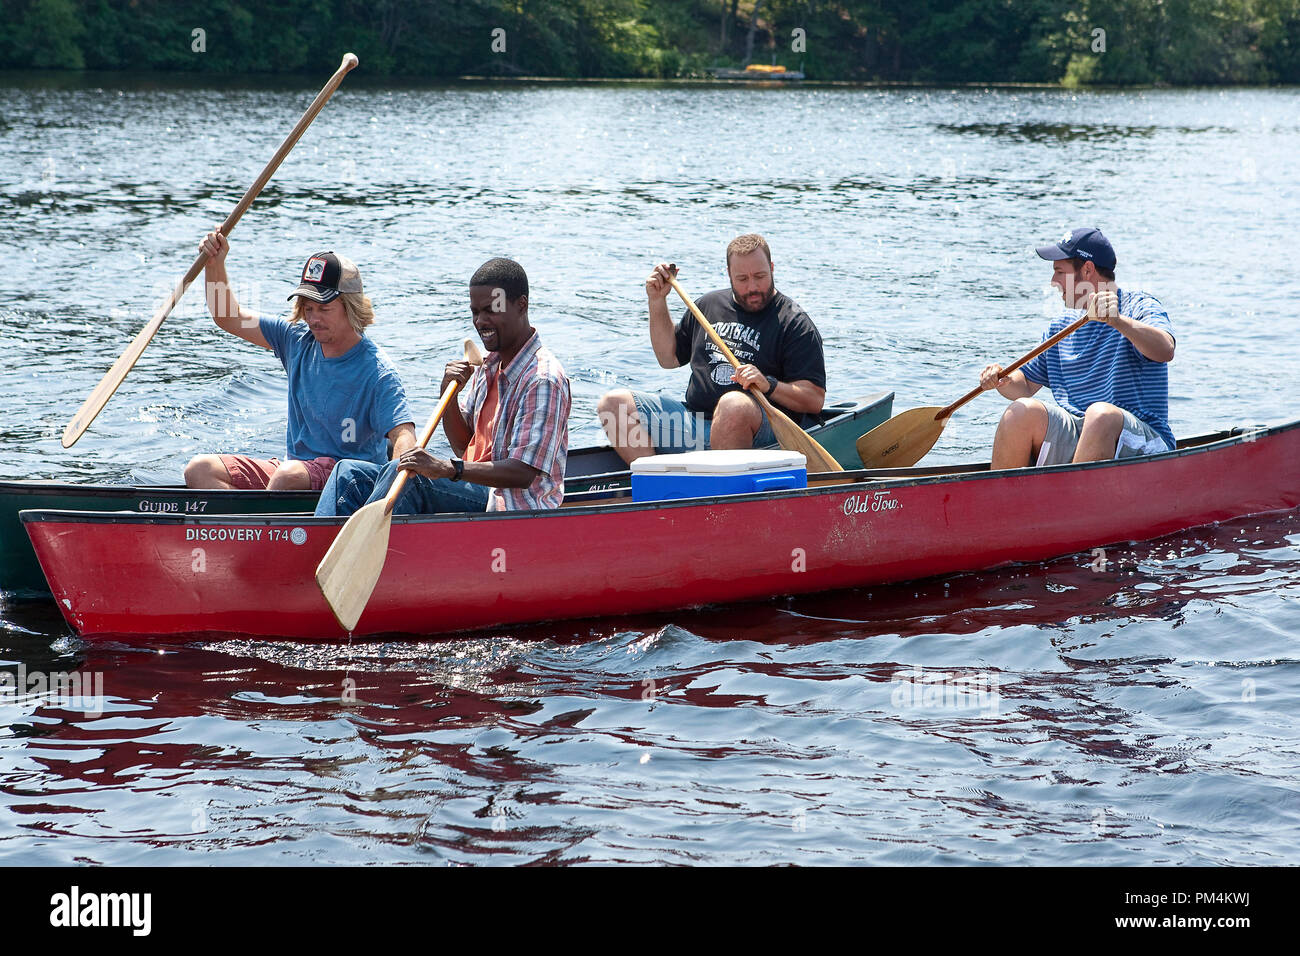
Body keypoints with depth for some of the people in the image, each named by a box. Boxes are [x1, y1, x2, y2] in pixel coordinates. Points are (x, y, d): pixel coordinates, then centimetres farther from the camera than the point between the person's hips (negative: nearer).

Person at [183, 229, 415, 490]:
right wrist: (215, 263, 0)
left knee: (289, 474, -39)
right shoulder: (298, 341, 7)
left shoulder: (378, 373, -13)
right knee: (200, 469, -11)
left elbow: (403, 434, -24)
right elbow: (229, 318, 15)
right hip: (293, 465, 7)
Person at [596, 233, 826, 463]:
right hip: (693, 417, 6)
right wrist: (657, 302, 21)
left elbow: (815, 399, -5)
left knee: (733, 405, -41)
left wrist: (769, 385, -22)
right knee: (613, 402, -10)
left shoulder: (794, 322, 1)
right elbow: (669, 357, 30)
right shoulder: (709, 305, 19)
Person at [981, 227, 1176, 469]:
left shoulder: (1139, 306, 1)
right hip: (1070, 440, 5)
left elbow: (1165, 351, -21)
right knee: (1024, 411, -21)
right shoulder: (1061, 327, 19)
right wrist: (1003, 380, -1)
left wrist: (1118, 321, -36)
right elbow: (1026, 385, 23)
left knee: (1100, 414, -36)